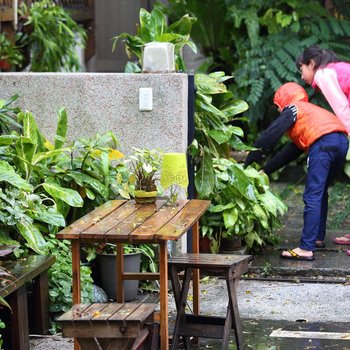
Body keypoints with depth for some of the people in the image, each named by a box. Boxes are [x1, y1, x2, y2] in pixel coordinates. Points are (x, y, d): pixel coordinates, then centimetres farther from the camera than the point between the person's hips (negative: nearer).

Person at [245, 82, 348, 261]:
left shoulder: (293, 108, 14)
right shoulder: (311, 111, 38)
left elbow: (271, 135, 4)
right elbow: (291, 151, 36)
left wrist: (251, 159, 9)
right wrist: (266, 170, 36)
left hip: (323, 142, -9)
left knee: (312, 197, -10)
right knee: (320, 193, 25)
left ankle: (306, 249, -15)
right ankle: (318, 237, 32)